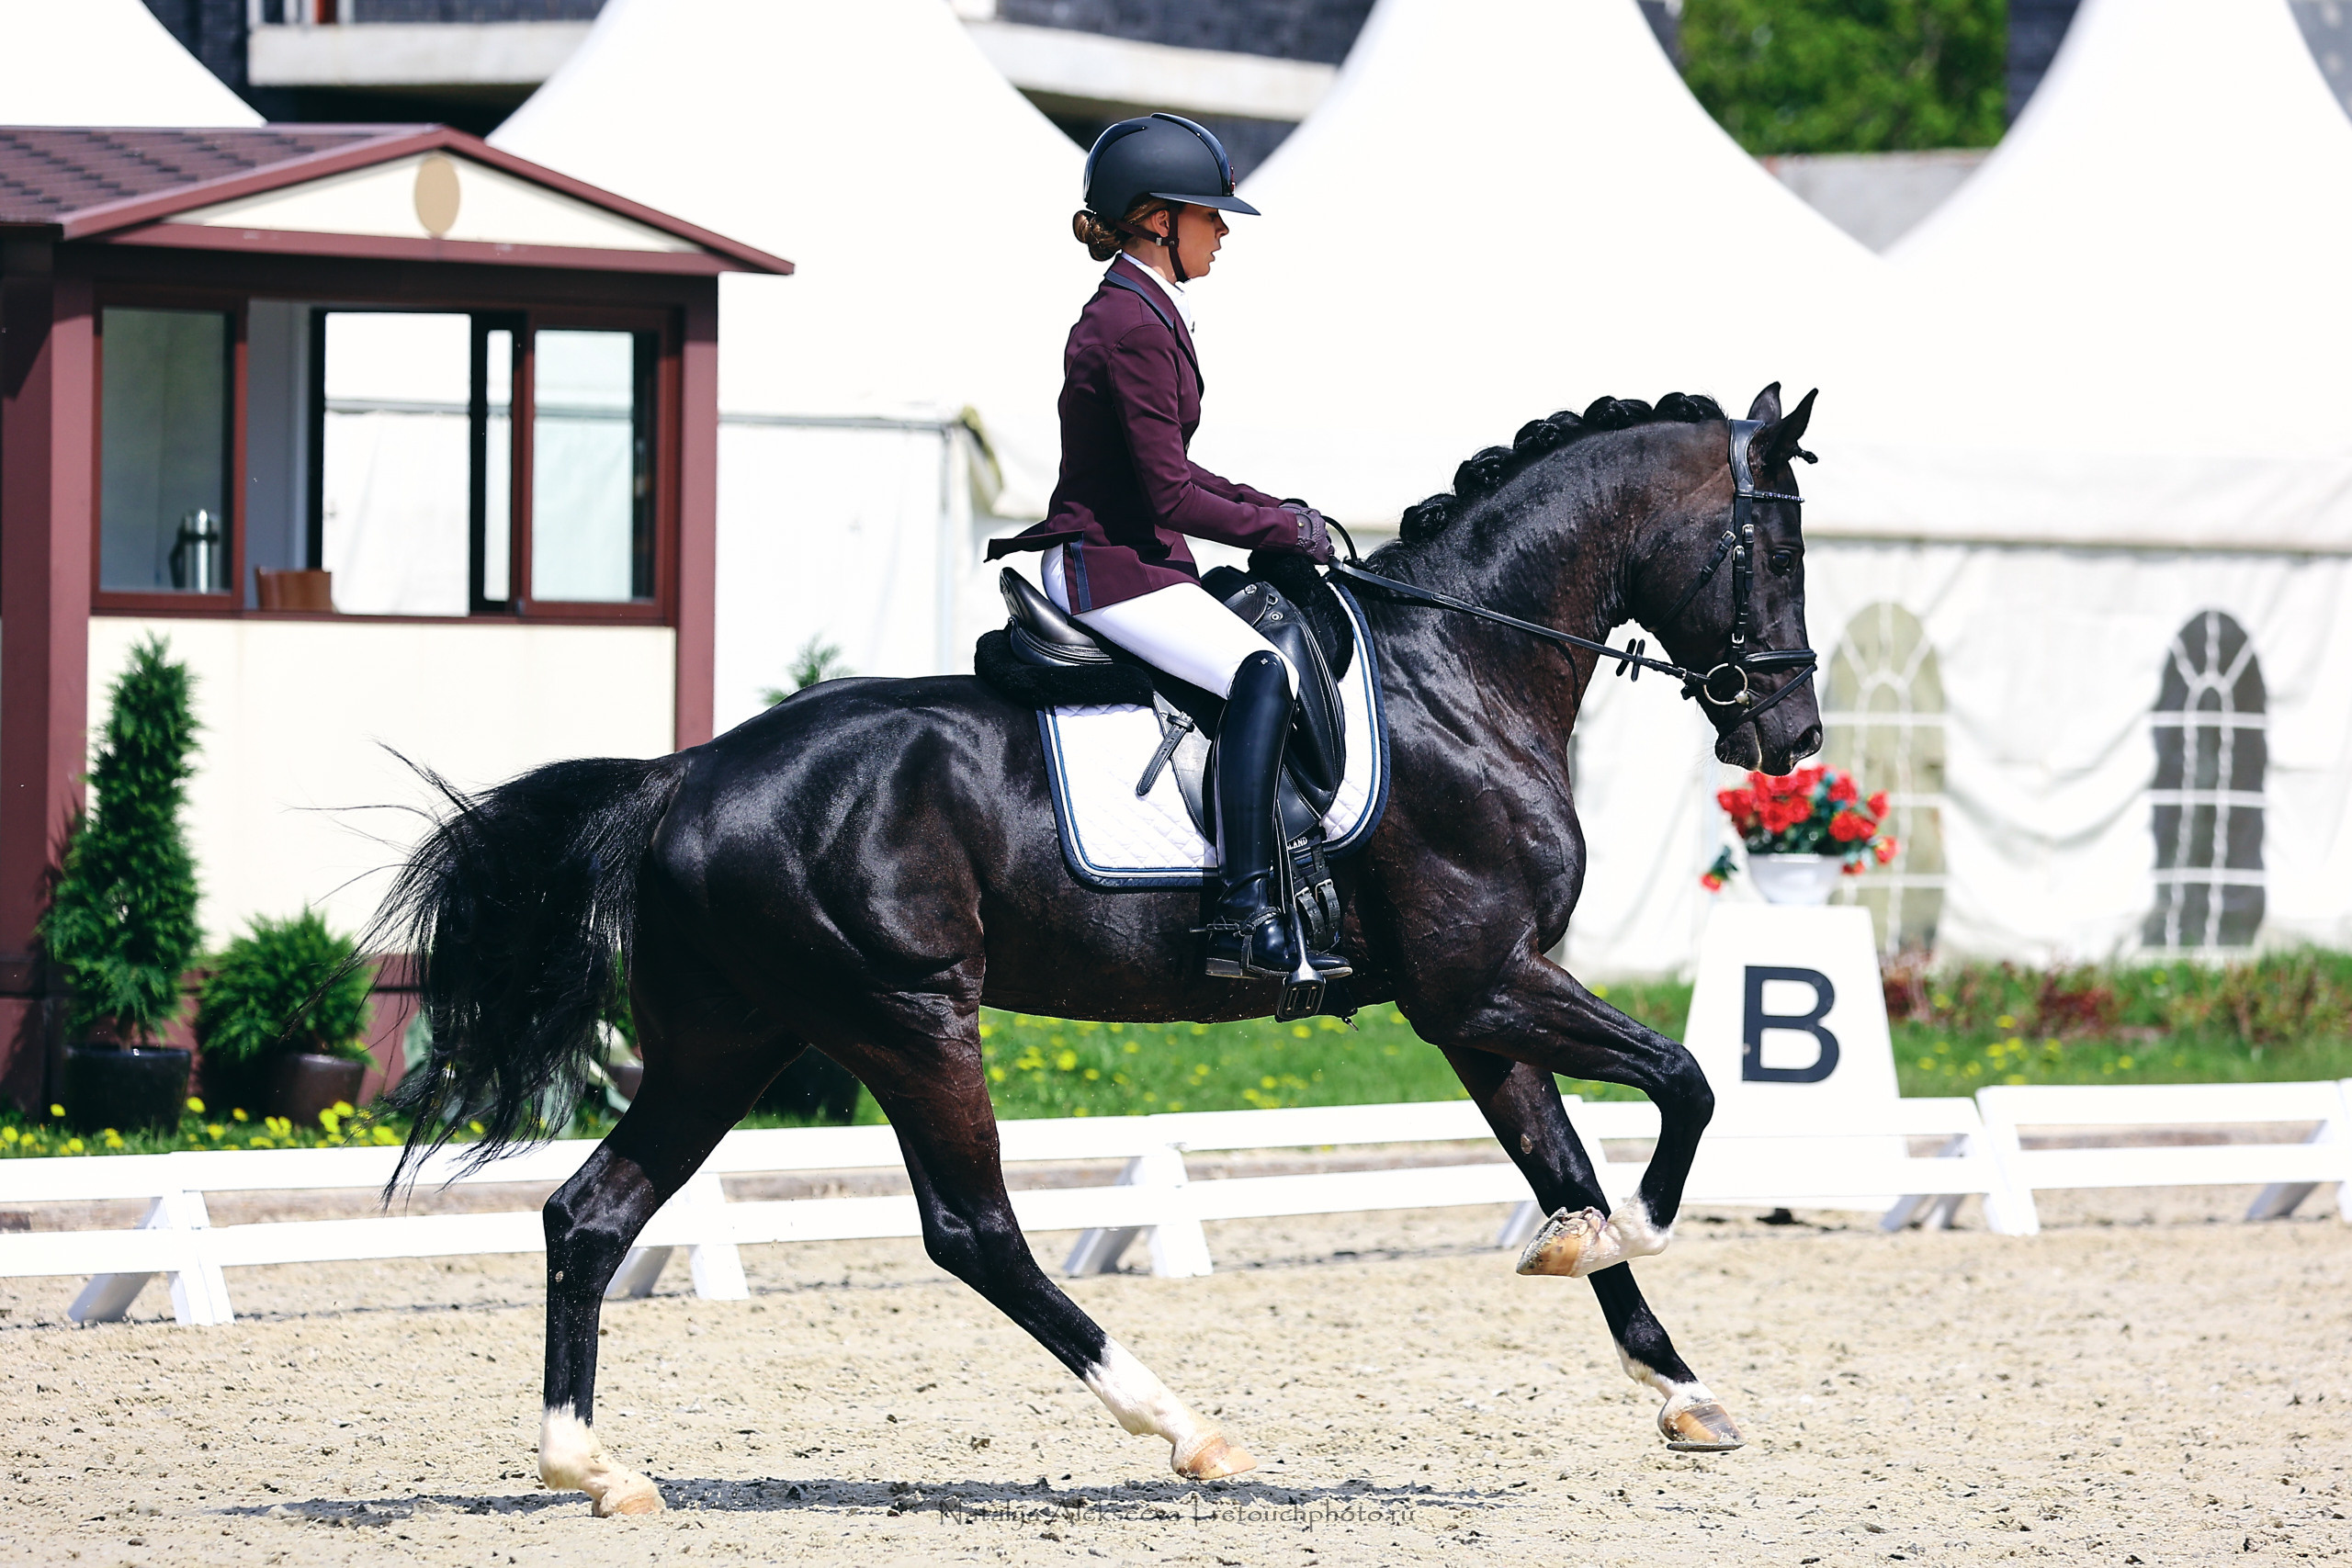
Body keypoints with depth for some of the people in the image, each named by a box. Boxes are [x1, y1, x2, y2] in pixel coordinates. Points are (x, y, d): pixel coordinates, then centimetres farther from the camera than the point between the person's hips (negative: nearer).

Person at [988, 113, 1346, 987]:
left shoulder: (1132, 312, 15)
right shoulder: (1137, 328, -18)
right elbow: (1170, 496, -20)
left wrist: (1270, 509, 11)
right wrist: (1285, 531, -9)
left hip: (1121, 560, 11)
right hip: (1112, 567, -11)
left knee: (1278, 658, 17)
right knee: (1262, 674, -26)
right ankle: (1246, 916, -31)